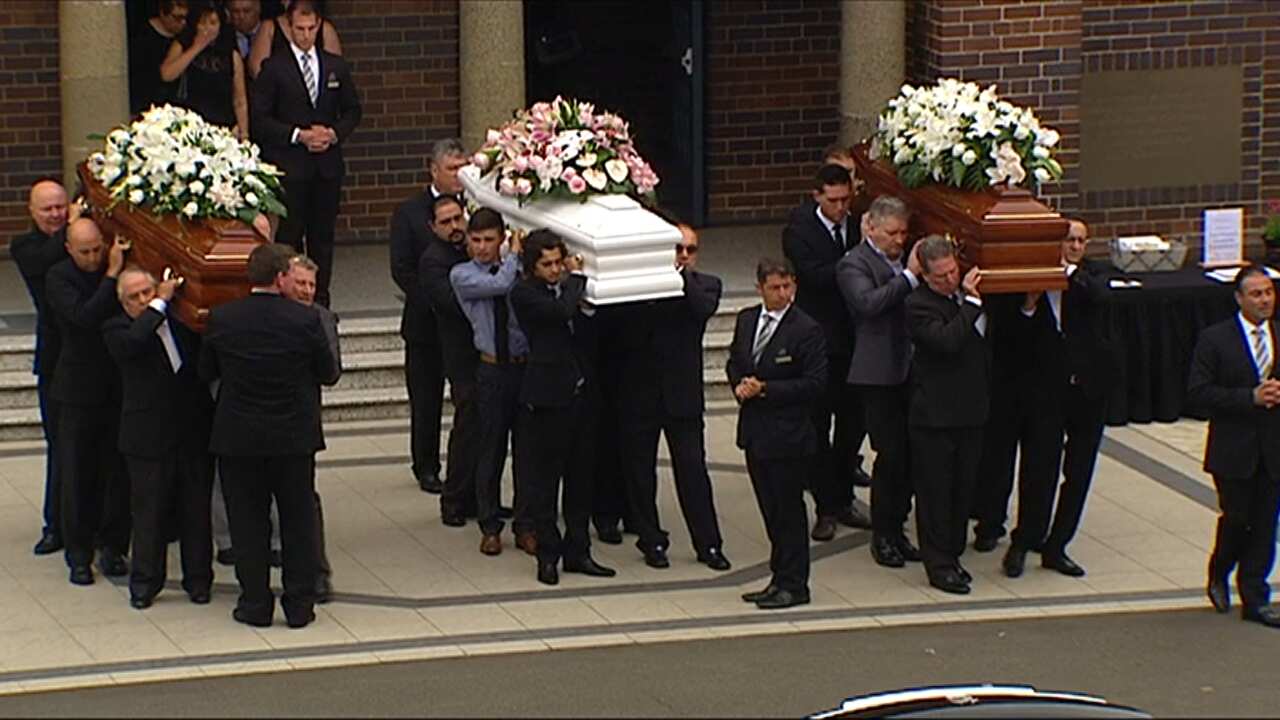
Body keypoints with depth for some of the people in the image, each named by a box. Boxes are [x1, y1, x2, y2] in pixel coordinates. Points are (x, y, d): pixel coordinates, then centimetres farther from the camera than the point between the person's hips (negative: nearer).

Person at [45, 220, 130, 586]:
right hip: (79, 391, -2)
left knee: (118, 470, 5)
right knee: (77, 473, 3)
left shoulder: (121, 268, 1)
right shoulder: (59, 278, -8)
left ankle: (113, 547, 17)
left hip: (120, 387, 2)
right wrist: (112, 275, -23)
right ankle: (79, 554, 11)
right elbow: (85, 316, -24)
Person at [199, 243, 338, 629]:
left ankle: (255, 603, 13)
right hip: (294, 437, 0)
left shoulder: (221, 319, -9)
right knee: (298, 520, 11)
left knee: (248, 521, 10)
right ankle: (299, 604, 14)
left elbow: (206, 372, 3)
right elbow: (329, 373, -3)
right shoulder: (306, 320, -13)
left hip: (238, 438, 1)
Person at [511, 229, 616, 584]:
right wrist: (577, 277, -11)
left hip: (581, 393, 6)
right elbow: (561, 311, -25)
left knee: (582, 475, 11)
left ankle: (577, 551, 19)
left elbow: (588, 336, 17)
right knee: (544, 478, 2)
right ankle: (548, 554, 10)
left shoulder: (569, 288, 9)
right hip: (547, 396, -6)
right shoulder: (525, 293, -10)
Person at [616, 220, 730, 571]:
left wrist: (683, 275, -14)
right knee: (639, 470, 7)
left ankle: (708, 544, 8)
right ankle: (651, 541, 19)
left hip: (682, 392, 0)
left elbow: (704, 308, -16)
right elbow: (626, 325, -9)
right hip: (639, 390, 1)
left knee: (693, 470, 0)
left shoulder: (704, 285, 6)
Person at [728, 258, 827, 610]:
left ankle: (793, 585, 7)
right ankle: (781, 579, 23)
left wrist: (765, 390, -18)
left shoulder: (806, 330, -12)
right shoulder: (747, 320, 8)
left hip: (788, 435, -7)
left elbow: (815, 382, -15)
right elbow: (734, 362, 20)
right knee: (770, 510, 14)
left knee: (789, 510, 0)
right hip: (755, 432, 7)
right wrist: (739, 385, -3)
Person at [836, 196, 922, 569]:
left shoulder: (904, 260, 16)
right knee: (891, 454, -6)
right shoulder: (853, 265, -5)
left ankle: (896, 528, 17)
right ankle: (883, 536, 5)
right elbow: (869, 302, -23)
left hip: (909, 369, 6)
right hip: (879, 374, -6)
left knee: (909, 452, 6)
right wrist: (909, 276, -22)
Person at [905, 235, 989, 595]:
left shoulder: (966, 293, 8)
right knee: (934, 491, 1)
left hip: (970, 410, 7)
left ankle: (952, 555, 25)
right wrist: (972, 302, -25)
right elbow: (948, 340, -29)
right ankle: (939, 565, 8)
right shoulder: (919, 305, -14)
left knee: (963, 488, 13)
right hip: (934, 414, -7)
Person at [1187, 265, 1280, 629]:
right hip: (1234, 447, -3)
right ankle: (1219, 575, 30)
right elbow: (1198, 393, -12)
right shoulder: (1215, 339, -5)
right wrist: (1250, 397, -19)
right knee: (1237, 518, 1)